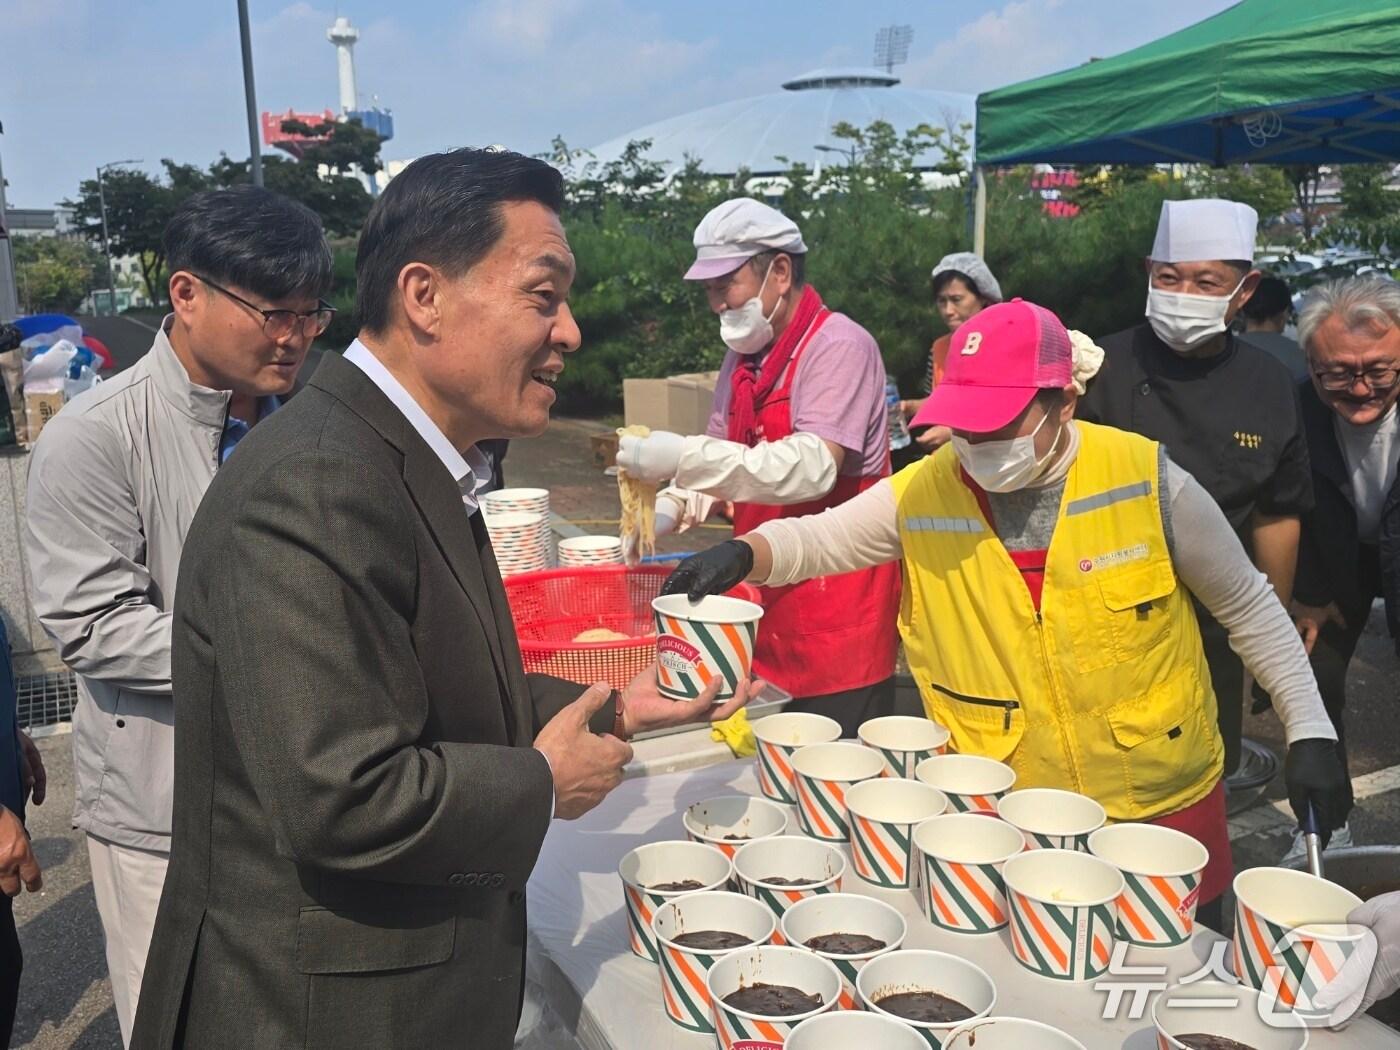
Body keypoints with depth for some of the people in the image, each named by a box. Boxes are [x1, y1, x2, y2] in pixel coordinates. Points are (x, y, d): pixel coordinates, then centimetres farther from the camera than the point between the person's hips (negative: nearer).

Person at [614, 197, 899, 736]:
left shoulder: (839, 346, -14)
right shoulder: (745, 355, 11)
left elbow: (813, 468, -26)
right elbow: (723, 456, 20)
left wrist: (682, 456, -28)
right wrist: (672, 509, 0)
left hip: (838, 618, -7)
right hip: (767, 601, 7)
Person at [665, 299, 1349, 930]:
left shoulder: (1147, 481, -15)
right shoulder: (926, 492, -11)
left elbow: (1249, 608, -3)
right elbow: (813, 541, -4)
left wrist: (1310, 731, -5)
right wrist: (743, 554, -26)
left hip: (1164, 810, 0)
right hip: (1004, 823, 1)